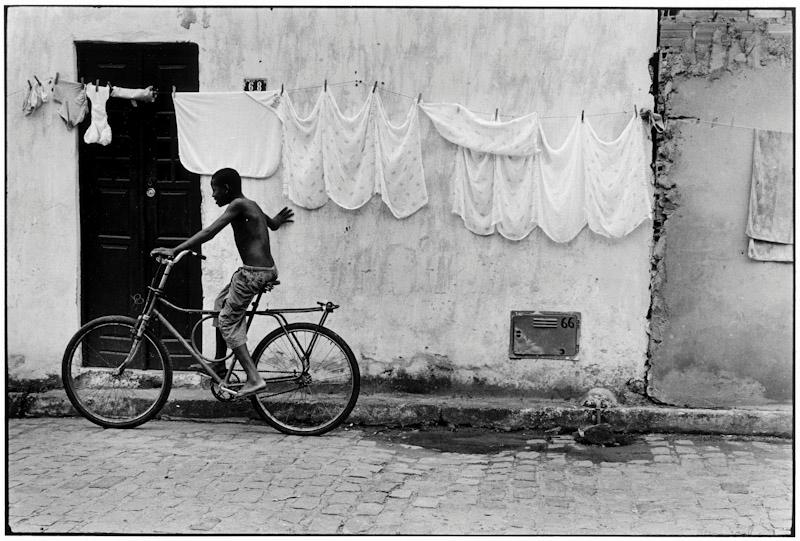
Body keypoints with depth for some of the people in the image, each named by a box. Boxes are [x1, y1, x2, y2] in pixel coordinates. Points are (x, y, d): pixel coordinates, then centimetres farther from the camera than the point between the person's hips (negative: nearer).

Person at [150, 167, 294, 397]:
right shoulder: (251, 205, 16)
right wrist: (276, 219, 58)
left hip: (254, 273, -10)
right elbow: (273, 224, 34)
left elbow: (209, 232, -21)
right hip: (267, 269, 10)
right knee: (222, 302, 24)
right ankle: (219, 364, 29)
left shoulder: (238, 205, -12)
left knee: (228, 322, -2)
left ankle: (254, 378, -8)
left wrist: (174, 251, -22)